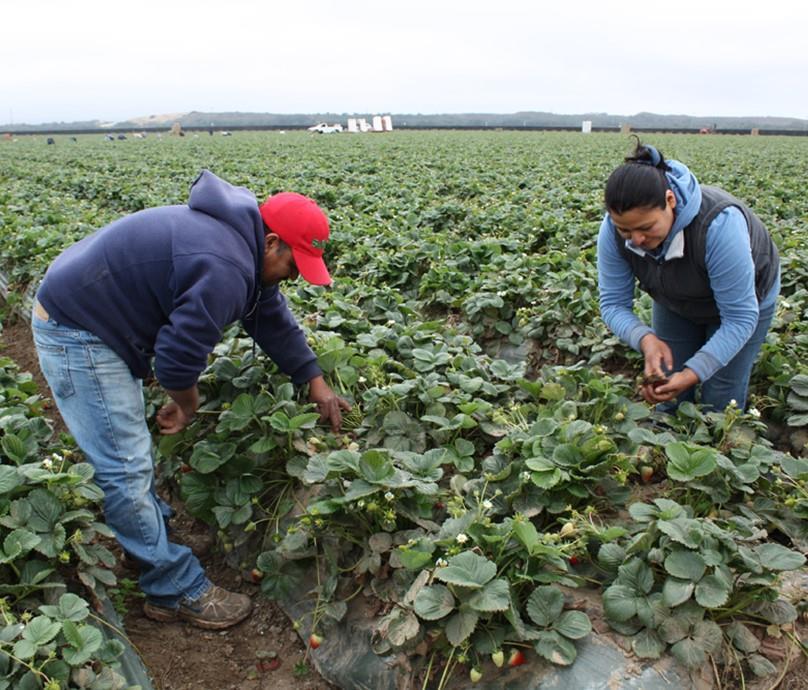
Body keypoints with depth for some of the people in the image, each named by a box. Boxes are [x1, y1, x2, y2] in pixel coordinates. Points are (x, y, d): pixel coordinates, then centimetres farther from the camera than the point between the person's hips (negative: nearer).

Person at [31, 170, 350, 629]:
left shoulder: (241, 242, 5)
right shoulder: (225, 271, -29)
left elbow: (273, 320, 12)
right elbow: (179, 354, -26)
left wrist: (317, 384, 14)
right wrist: (188, 405, -4)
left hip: (90, 316, 11)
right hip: (76, 334, -11)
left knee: (129, 453, 21)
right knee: (126, 467, -5)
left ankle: (152, 537, 37)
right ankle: (179, 590, 4)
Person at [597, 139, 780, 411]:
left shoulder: (718, 224, -42)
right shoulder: (614, 229, -30)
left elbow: (740, 318, -35)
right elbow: (613, 304, -22)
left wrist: (693, 374, -45)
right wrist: (645, 339, -42)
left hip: (745, 296, -3)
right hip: (677, 302, 3)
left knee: (720, 402, 1)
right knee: (668, 396, 6)